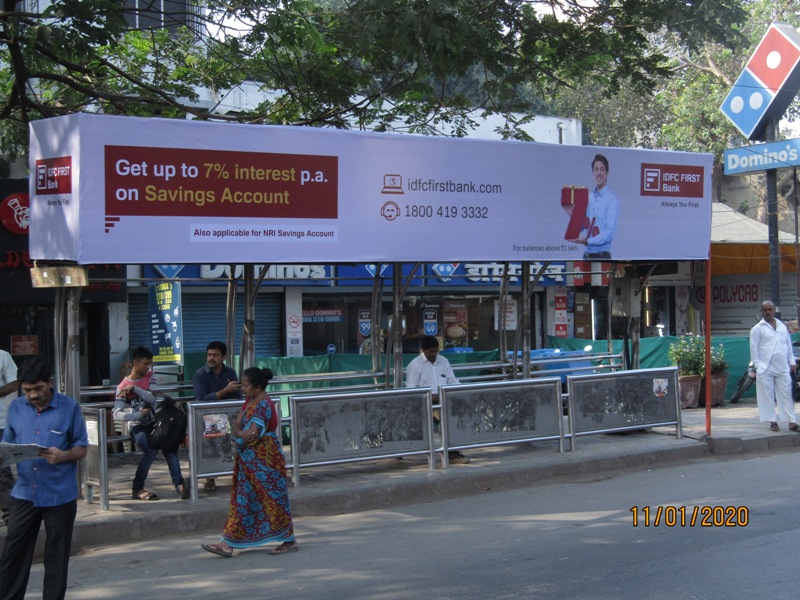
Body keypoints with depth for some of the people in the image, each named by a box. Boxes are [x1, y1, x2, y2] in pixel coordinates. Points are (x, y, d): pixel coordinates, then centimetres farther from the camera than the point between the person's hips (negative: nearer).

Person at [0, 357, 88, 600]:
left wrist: (64, 456, -20)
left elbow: (81, 448, 0)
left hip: (60, 495, -2)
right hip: (24, 493, 3)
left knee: (56, 557, 7)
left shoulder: (70, 408, -3)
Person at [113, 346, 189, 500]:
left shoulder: (150, 376, 7)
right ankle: (137, 489, -16)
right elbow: (117, 414, -14)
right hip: (138, 427, -4)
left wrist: (134, 389, -18)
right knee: (152, 450, -28)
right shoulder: (123, 386, -4)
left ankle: (179, 484, -28)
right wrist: (139, 414, -23)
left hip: (153, 423, 4)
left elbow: (152, 398, -8)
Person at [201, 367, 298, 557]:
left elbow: (253, 434, -25)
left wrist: (238, 433, -6)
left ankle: (290, 541, 13)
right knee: (242, 500, 7)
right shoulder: (249, 402, 12)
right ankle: (228, 544, 8)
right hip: (248, 459, 9)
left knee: (272, 498, 0)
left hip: (264, 460, -9)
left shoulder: (263, 405, -18)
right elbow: (235, 425, 9)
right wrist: (242, 433, -13)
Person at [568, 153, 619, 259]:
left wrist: (587, 241, -21)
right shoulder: (588, 197, 11)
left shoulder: (612, 200, -11)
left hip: (602, 256, -6)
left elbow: (610, 232, -16)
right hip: (587, 254, 6)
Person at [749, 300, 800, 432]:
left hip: (783, 368, 4)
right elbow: (754, 348, -3)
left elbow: (789, 346, 18)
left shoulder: (782, 327, 15)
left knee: (786, 395, 3)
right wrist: (757, 365, -9)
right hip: (765, 369, -3)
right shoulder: (757, 329, 1)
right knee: (767, 396, -1)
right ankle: (772, 422, 6)